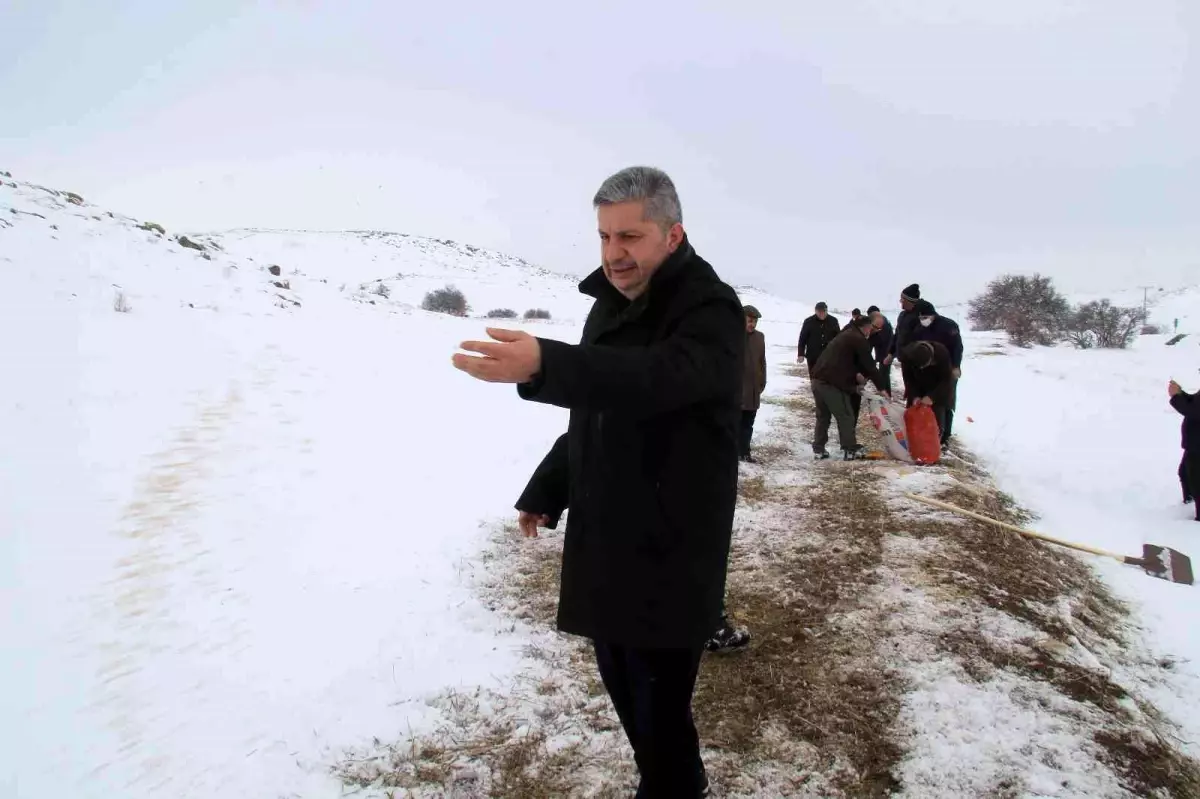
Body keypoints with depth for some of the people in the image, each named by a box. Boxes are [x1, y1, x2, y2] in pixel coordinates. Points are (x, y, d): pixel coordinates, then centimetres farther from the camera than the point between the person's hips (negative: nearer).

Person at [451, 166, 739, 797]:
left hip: (668, 551, -8)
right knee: (621, 684, 19)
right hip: (603, 542, 8)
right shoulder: (610, 306, 10)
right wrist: (546, 489, 19)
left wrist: (543, 364, -52)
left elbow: (657, 378, -38)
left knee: (659, 708, -3)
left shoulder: (710, 309, -16)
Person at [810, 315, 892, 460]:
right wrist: (882, 388, 4)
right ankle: (850, 450, 9)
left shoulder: (845, 335, 25)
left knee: (823, 416, 16)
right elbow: (869, 366, -2)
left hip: (818, 379, 9)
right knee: (846, 417, 3)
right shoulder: (859, 340, -2)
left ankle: (818, 449, 17)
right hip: (832, 383, -9)